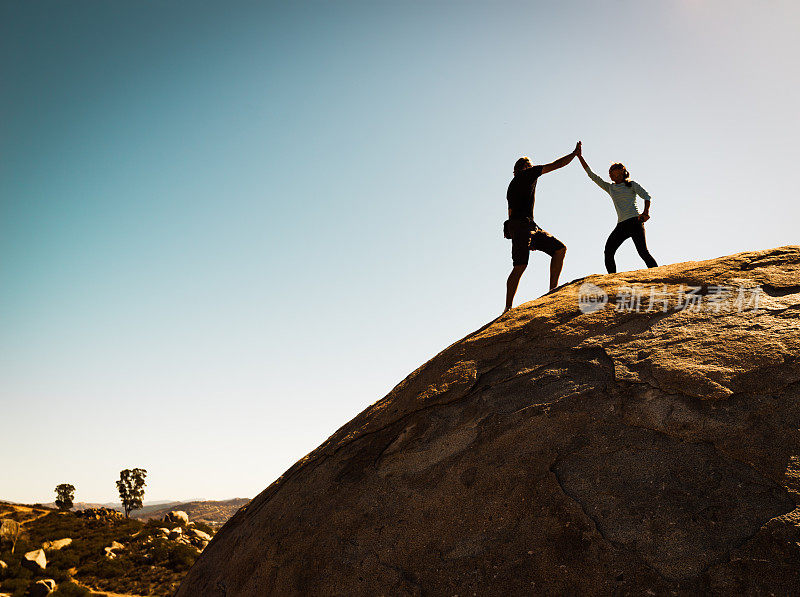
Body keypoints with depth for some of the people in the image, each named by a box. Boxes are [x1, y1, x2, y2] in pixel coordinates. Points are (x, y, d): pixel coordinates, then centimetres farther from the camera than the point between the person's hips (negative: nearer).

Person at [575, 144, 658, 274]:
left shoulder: (632, 185, 10)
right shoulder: (609, 188, 21)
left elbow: (647, 196, -2)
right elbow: (592, 175, 19)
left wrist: (646, 212, -22)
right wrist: (580, 156, 15)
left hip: (635, 221, -4)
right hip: (621, 225, 4)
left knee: (643, 252, -18)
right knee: (608, 253, -15)